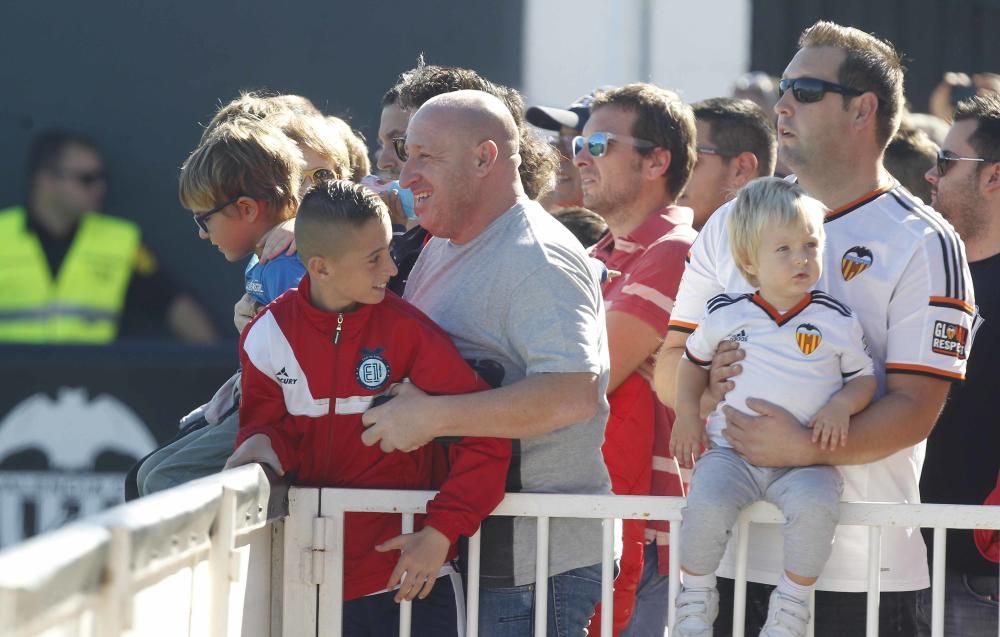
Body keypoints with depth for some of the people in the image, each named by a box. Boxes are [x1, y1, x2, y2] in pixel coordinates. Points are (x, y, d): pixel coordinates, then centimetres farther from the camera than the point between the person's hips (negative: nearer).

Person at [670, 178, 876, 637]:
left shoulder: (837, 321, 3)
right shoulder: (724, 315, 6)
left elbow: (864, 378, 10)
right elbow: (693, 360, 23)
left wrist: (841, 405, -11)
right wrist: (688, 412, 9)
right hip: (731, 452, 1)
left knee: (815, 504, -33)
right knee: (706, 503, -29)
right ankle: (695, 596, -4)